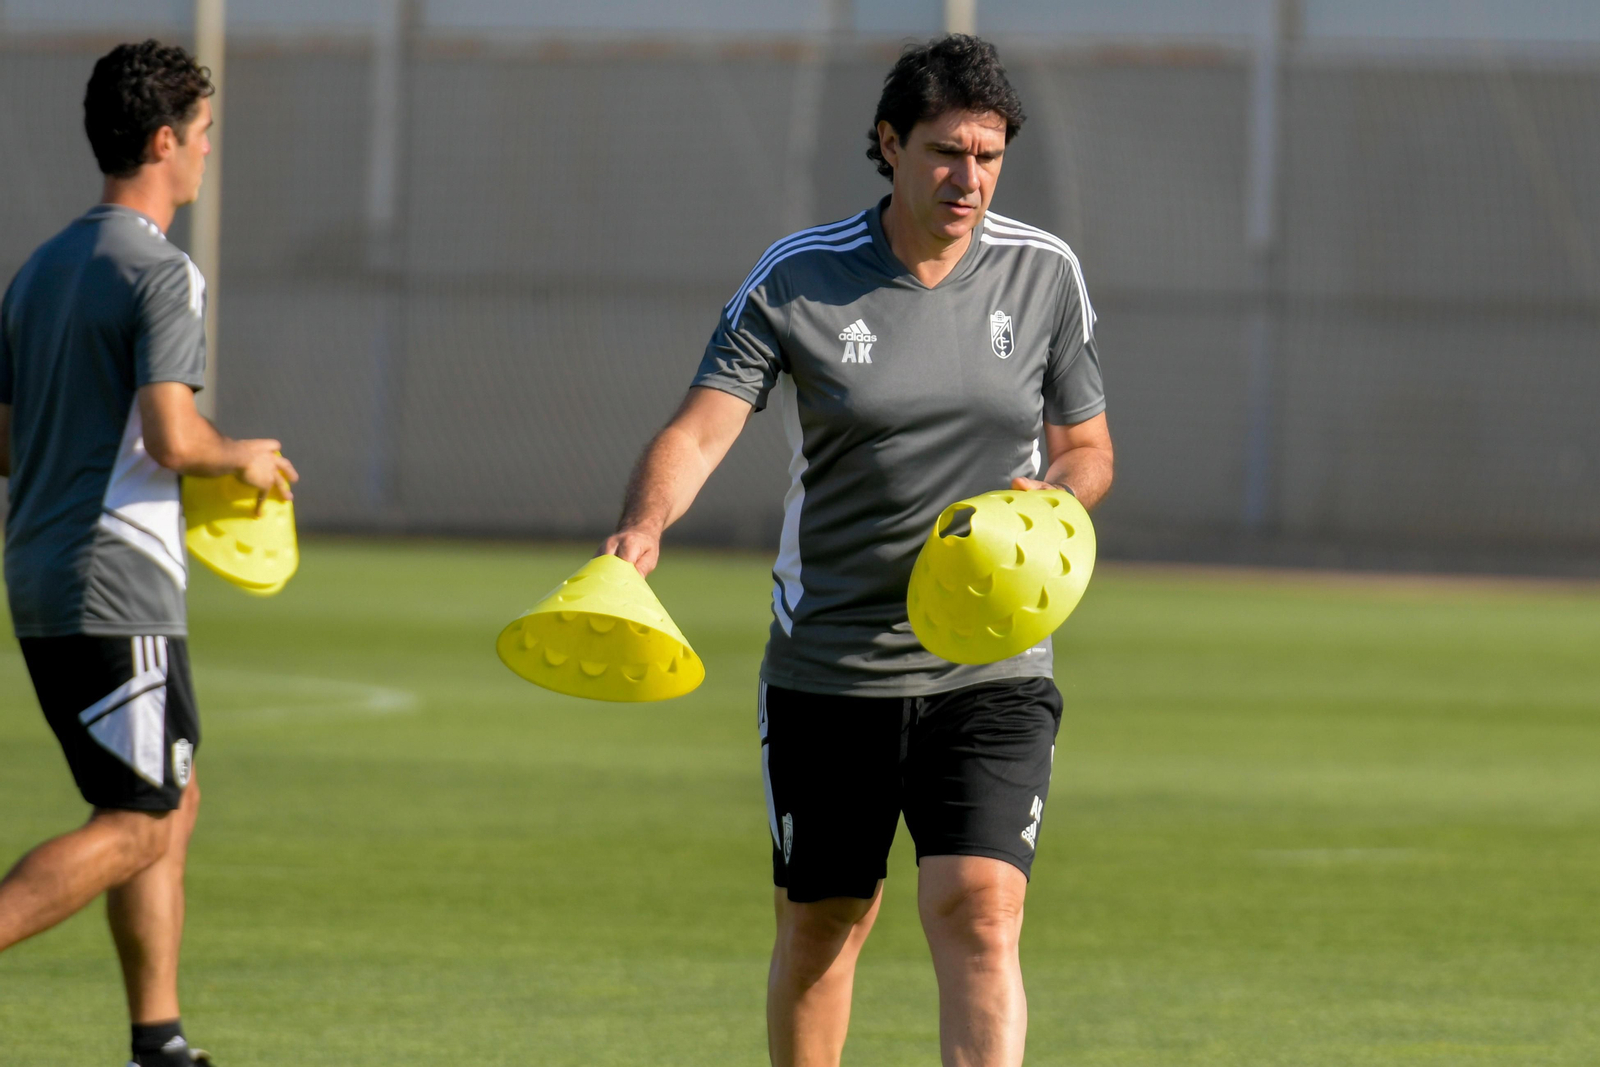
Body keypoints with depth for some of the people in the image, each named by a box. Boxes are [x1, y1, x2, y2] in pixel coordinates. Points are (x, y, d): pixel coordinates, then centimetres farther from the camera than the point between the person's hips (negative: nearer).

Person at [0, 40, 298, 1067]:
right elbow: (171, 437, -22)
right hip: (117, 591, -9)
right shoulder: (163, 275, -13)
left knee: (174, 802, 15)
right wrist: (243, 457, -3)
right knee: (137, 827, -6)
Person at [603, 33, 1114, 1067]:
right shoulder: (797, 280, -6)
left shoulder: (1045, 274, 1)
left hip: (989, 668, 0)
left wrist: (1053, 501, -13)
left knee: (979, 912, -17)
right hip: (827, 664, 0)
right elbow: (699, 430, -15)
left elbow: (1087, 448, 11)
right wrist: (643, 528, -36)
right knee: (818, 928, 10)